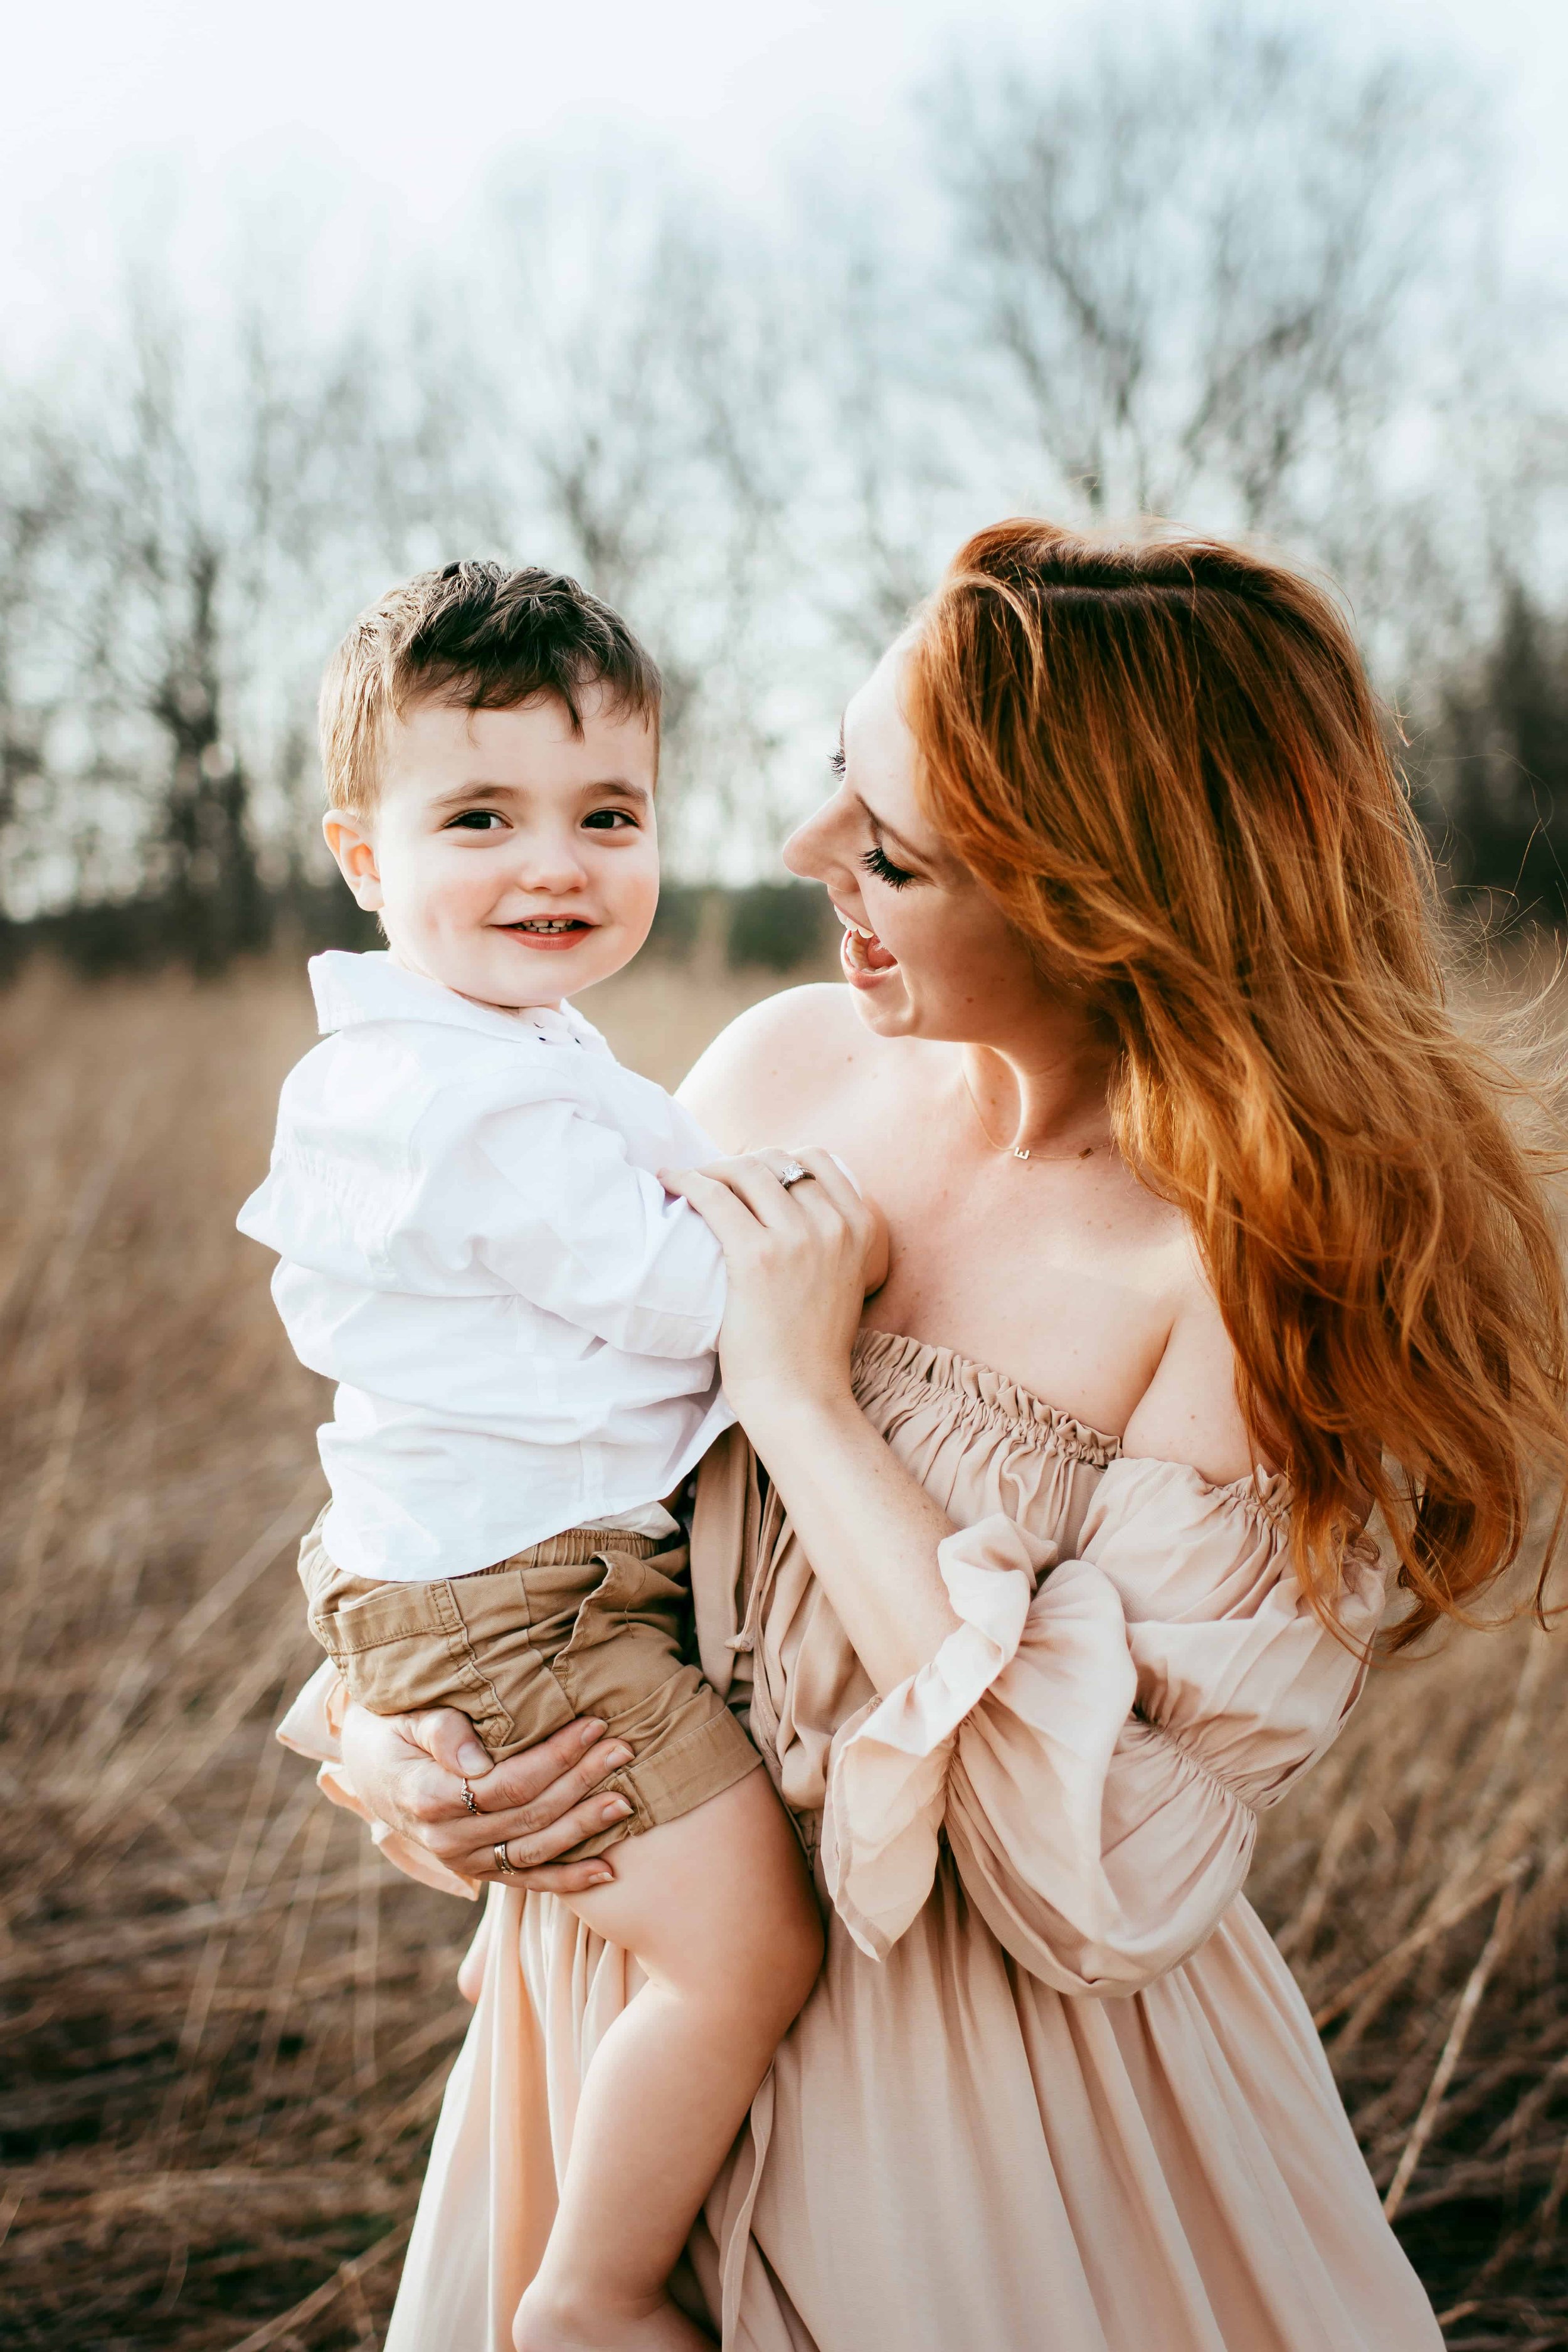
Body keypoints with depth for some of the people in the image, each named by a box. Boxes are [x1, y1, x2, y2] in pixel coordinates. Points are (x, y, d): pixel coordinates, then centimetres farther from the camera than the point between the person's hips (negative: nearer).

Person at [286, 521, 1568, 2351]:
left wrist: (805, 1398, -24)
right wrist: (384, 1736, -11)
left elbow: (1106, 1875, -26)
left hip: (999, 2087, -4)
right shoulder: (783, 1067, -7)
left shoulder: (1282, 1259, -22)